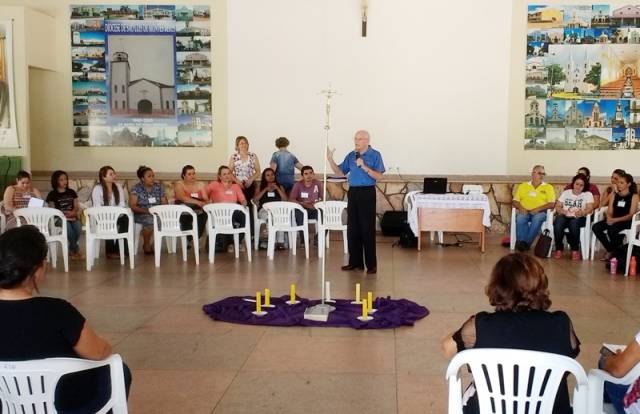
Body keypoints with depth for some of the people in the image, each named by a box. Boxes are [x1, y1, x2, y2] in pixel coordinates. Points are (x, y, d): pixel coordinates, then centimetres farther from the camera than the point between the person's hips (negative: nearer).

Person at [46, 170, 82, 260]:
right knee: (69, 229, -35)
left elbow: (76, 206, 14)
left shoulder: (71, 192, 16)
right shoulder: (52, 194, 5)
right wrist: (64, 214, -15)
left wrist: (73, 212, -9)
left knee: (78, 228, -31)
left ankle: (72, 250, -8)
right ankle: (76, 250, -14)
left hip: (73, 216, 3)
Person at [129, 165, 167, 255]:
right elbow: (132, 206, -7)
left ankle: (151, 244, -10)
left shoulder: (158, 187, 10)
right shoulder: (136, 189, -1)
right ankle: (146, 245, -9)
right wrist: (146, 210, -21)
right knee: (150, 220, -36)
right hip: (141, 215, -3)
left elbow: (165, 203, 10)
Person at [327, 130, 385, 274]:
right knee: (352, 228, 8)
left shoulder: (375, 155, -4)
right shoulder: (351, 156, 11)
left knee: (367, 229, -4)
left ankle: (371, 264, 2)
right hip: (353, 192, 6)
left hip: (367, 193, -5)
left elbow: (378, 176, -11)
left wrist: (364, 167, -20)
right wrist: (330, 160, 0)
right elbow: (340, 172, 12)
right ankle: (355, 262, 17)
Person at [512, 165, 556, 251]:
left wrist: (538, 209, -14)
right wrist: (520, 207, -11)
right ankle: (521, 242, -35)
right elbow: (515, 201, 12)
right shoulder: (523, 186, 17)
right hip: (524, 211, 1)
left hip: (540, 212, -1)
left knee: (537, 218, -36)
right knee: (520, 218, -34)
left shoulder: (548, 187, 13)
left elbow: (551, 204, 1)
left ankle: (527, 243, -35)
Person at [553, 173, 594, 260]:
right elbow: (557, 206, 11)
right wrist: (562, 210, -12)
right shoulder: (566, 192, 19)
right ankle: (559, 249, -21)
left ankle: (575, 250, -20)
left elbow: (590, 208, -5)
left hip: (579, 218, -2)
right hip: (565, 216, 2)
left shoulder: (588, 194, 10)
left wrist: (582, 212, -27)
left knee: (574, 222, -39)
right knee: (558, 221, -34)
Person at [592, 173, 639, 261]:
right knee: (596, 227, -20)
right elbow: (609, 212, 8)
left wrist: (615, 220, -22)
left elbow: (631, 215, -11)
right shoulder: (614, 195, 11)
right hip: (614, 221, 5)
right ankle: (610, 250, -3)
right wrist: (609, 218, -17)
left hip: (627, 221, -5)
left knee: (611, 230, -35)